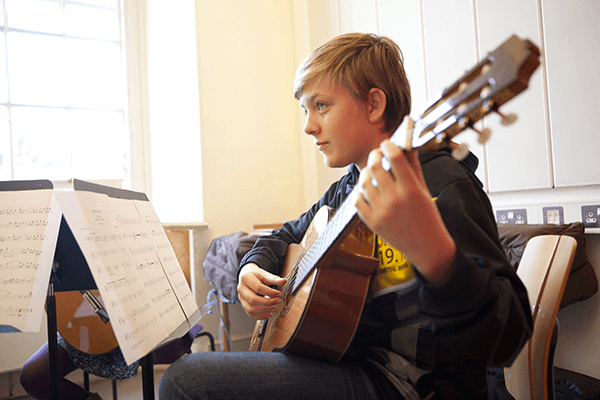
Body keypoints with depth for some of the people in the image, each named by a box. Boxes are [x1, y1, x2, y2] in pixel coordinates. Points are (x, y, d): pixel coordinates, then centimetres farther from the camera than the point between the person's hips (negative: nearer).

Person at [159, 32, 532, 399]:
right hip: (349, 357, 8)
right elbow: (286, 236, 27)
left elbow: (505, 337, -27)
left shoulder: (443, 185, -16)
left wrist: (432, 254, -48)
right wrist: (253, 268, 4)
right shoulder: (348, 188, 10)